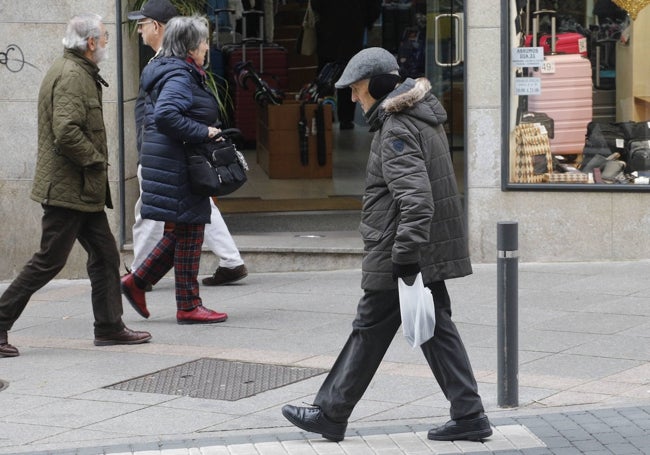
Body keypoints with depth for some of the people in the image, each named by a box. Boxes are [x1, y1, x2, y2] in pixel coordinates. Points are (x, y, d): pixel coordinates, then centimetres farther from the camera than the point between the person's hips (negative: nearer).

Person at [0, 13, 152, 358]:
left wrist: (96, 164, 15)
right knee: (49, 261, -6)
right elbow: (66, 132, -27)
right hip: (68, 189, -11)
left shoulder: (79, 73, 17)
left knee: (105, 254, 11)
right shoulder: (71, 76, -17)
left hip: (83, 190, 11)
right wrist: (97, 160, -15)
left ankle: (110, 327, 17)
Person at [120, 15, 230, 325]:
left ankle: (137, 281, 19)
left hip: (171, 164, 10)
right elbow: (165, 115, -31)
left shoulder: (172, 73, 16)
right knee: (188, 232, -3)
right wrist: (202, 132, -23)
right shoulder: (180, 77, -16)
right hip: (179, 166, -10)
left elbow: (158, 116, 24)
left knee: (180, 232, 17)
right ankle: (188, 307, 4)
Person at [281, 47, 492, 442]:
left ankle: (331, 414, 13)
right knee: (436, 329, 11)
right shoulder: (421, 118, 14)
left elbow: (415, 200, -27)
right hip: (429, 248, 9)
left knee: (370, 331, 1)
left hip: (398, 256, -9)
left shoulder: (397, 130, -18)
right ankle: (469, 415, 9)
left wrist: (405, 257, -28)